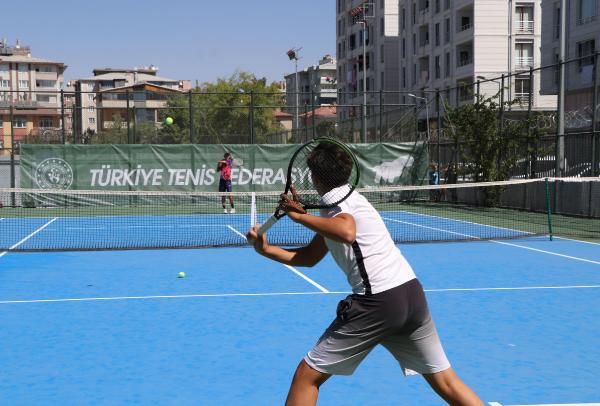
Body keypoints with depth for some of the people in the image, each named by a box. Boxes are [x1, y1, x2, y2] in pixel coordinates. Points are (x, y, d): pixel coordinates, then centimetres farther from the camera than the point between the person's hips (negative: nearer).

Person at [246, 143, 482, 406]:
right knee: (445, 381, 17)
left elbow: (347, 233, -28)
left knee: (307, 375, 4)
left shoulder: (336, 199, -3)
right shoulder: (349, 198, 23)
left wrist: (300, 216, -16)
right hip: (412, 292, 9)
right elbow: (309, 258, 25)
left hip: (377, 301, -8)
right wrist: (266, 249, 16)